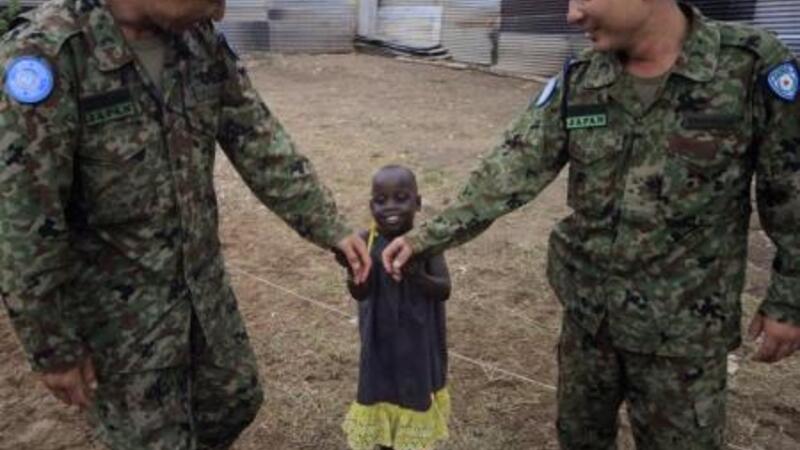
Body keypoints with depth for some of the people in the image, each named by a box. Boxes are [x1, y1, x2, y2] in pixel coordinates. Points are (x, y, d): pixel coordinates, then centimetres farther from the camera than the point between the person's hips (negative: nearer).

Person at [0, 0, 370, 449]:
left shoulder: (200, 40, -7)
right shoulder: (43, 56, -26)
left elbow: (261, 143, -1)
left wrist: (331, 228, -5)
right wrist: (53, 349, -14)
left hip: (203, 282, 6)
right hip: (121, 307, -6)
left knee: (235, 399, 21)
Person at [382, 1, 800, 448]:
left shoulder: (755, 66, -16)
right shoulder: (576, 83, -6)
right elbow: (511, 171, -7)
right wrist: (426, 238, -12)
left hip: (686, 325, -3)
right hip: (588, 310, 4)